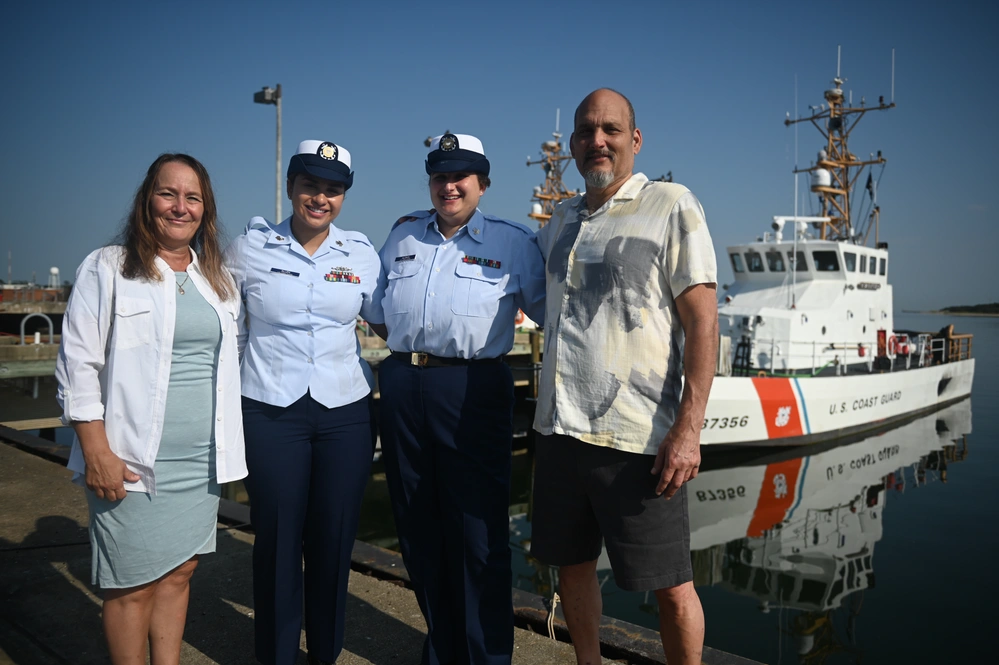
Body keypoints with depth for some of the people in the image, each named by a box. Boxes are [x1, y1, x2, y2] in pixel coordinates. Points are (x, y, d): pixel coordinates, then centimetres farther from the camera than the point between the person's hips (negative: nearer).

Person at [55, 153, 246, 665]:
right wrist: (97, 453, -14)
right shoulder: (109, 268, -3)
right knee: (134, 584, 3)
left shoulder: (216, 278, 12)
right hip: (133, 461, -5)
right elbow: (78, 365, -7)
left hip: (201, 459, 5)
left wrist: (225, 448, 14)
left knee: (179, 572, 13)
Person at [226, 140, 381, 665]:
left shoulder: (360, 253, 4)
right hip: (270, 411, -1)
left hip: (346, 412, 2)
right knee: (277, 541, 6)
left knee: (333, 541, 9)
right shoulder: (250, 247, 0)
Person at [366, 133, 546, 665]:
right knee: (418, 529, 13)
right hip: (401, 387, 5)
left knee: (478, 534, -1)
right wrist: (399, 341, 15)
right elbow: (374, 305, 26)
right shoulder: (402, 235, 17)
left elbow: (550, 310, 5)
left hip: (472, 389, -4)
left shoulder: (513, 242, 5)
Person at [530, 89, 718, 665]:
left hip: (639, 436, -6)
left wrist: (688, 428, -16)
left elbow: (703, 321, -9)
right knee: (572, 563, 16)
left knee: (671, 586, 4)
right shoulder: (562, 220, 15)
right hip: (561, 428, 6)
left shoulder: (672, 206, -2)